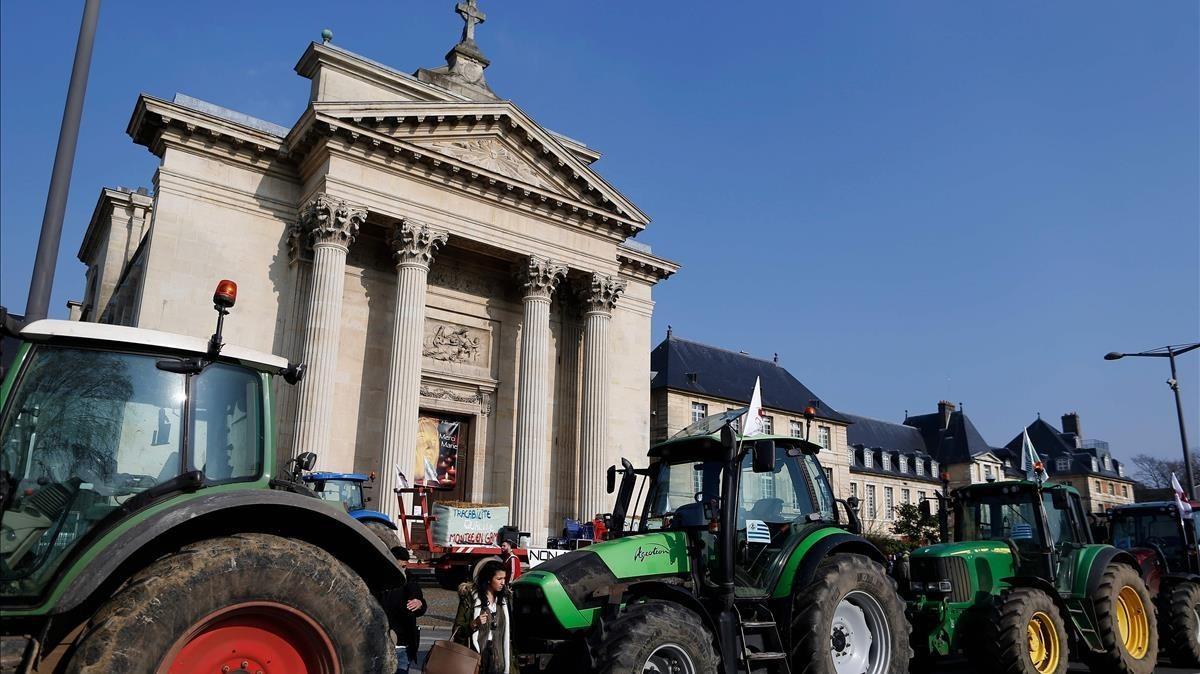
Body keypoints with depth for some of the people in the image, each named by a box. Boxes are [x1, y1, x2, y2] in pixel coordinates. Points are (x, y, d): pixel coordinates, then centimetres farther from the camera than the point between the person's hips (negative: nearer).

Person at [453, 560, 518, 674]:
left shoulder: (505, 598, 9)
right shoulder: (471, 597, -5)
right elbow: (457, 629, -4)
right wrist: (473, 624, -21)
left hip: (498, 656, 4)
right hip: (476, 655, -4)